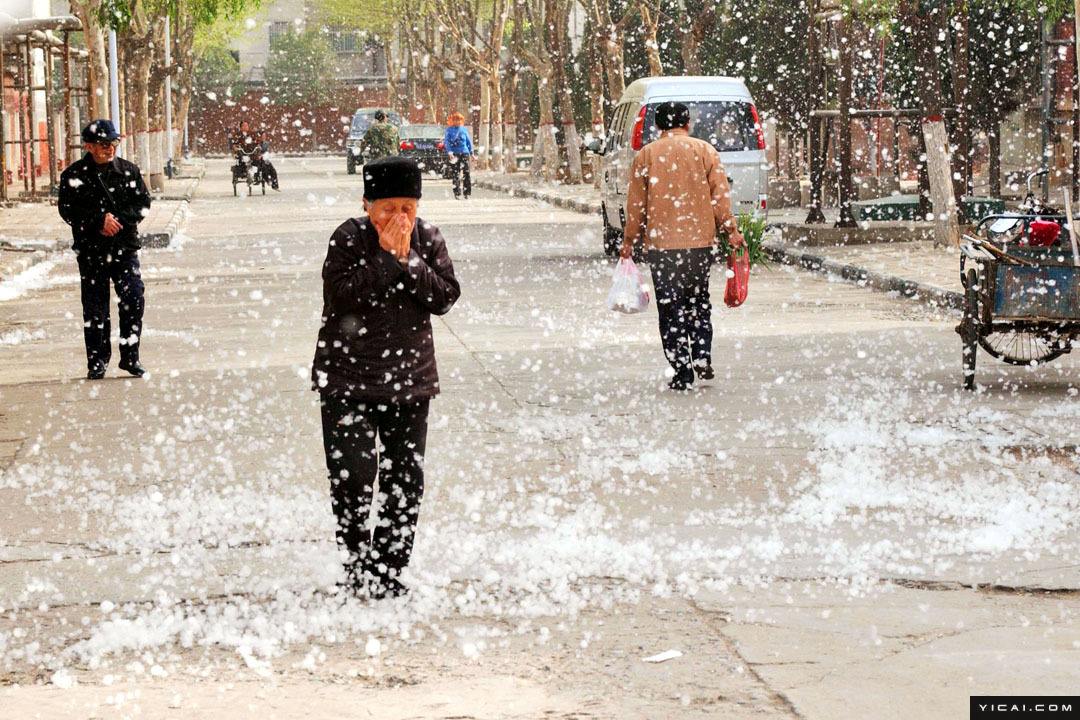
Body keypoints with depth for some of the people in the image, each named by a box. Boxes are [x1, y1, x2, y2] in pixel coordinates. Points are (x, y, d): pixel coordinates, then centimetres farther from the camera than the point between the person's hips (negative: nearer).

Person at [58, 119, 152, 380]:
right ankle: (97, 362, 12)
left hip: (125, 247, 1)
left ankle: (130, 357, 2)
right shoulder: (74, 175, -2)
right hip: (91, 250, -1)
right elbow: (67, 210, -6)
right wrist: (100, 221, -17)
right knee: (95, 308, 2)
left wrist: (118, 220, -12)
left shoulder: (129, 170, 6)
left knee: (134, 299, -9)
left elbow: (143, 204, 4)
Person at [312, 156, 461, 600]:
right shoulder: (348, 239, -9)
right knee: (352, 479, -10)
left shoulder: (428, 239, 2)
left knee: (405, 481, 6)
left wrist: (410, 261, -17)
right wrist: (386, 258, -22)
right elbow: (341, 296, -21)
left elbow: (445, 298, -7)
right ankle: (357, 568, 9)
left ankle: (389, 572, 18)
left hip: (411, 380, 4)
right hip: (348, 379, -4)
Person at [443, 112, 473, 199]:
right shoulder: (449, 130, 3)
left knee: (466, 173, -4)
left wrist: (471, 153, 15)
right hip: (454, 154, -2)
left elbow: (469, 141, 16)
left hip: (464, 153, 2)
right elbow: (446, 141, -4)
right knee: (455, 174, -2)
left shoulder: (463, 129, 11)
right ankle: (457, 193, 3)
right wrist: (449, 152, -18)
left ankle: (467, 193, 2)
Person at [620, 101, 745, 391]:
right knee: (699, 300, 18)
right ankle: (702, 357, 4)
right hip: (701, 239, 1)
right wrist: (730, 230, 6)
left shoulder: (646, 155, 2)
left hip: (661, 241, -1)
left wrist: (629, 241, 11)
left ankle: (682, 372, -3)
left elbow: (636, 204, 3)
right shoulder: (705, 151, 3)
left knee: (670, 306, 1)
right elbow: (720, 195, -1)